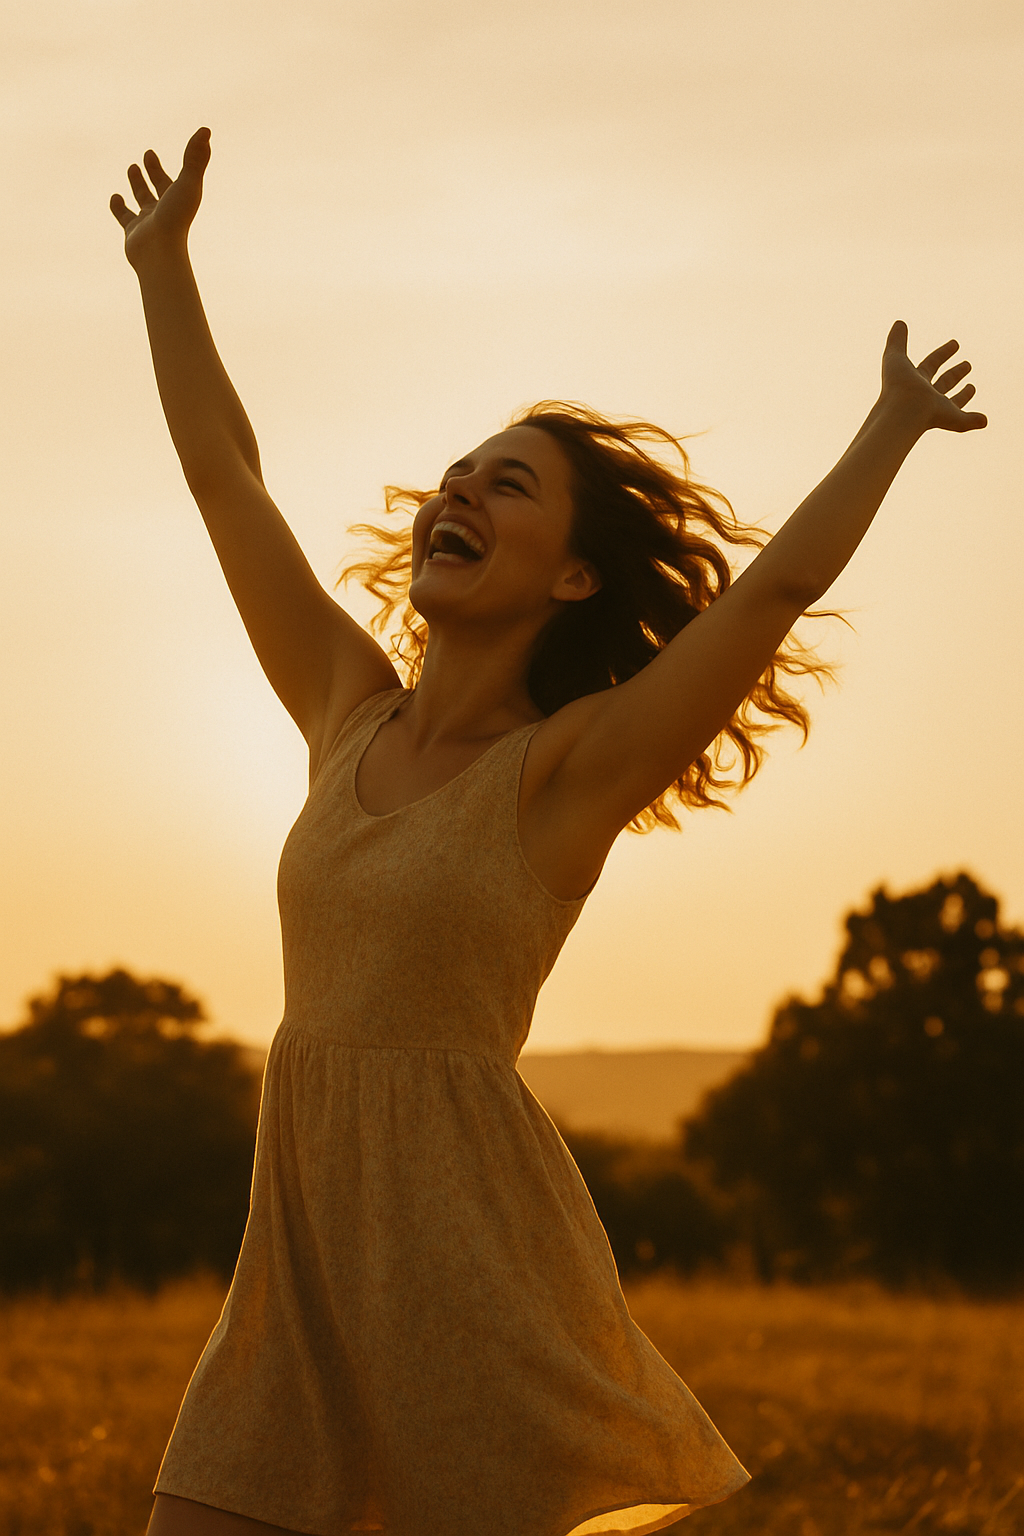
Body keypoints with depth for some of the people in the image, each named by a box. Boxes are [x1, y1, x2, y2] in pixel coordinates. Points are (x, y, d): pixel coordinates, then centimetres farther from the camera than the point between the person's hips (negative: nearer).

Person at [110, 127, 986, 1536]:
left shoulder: (572, 767, -5)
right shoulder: (353, 718, 10)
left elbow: (781, 582, -14)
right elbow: (225, 475, 15)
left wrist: (894, 427, -3)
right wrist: (165, 262, 18)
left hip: (473, 1235, -5)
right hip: (306, 1233, 6)